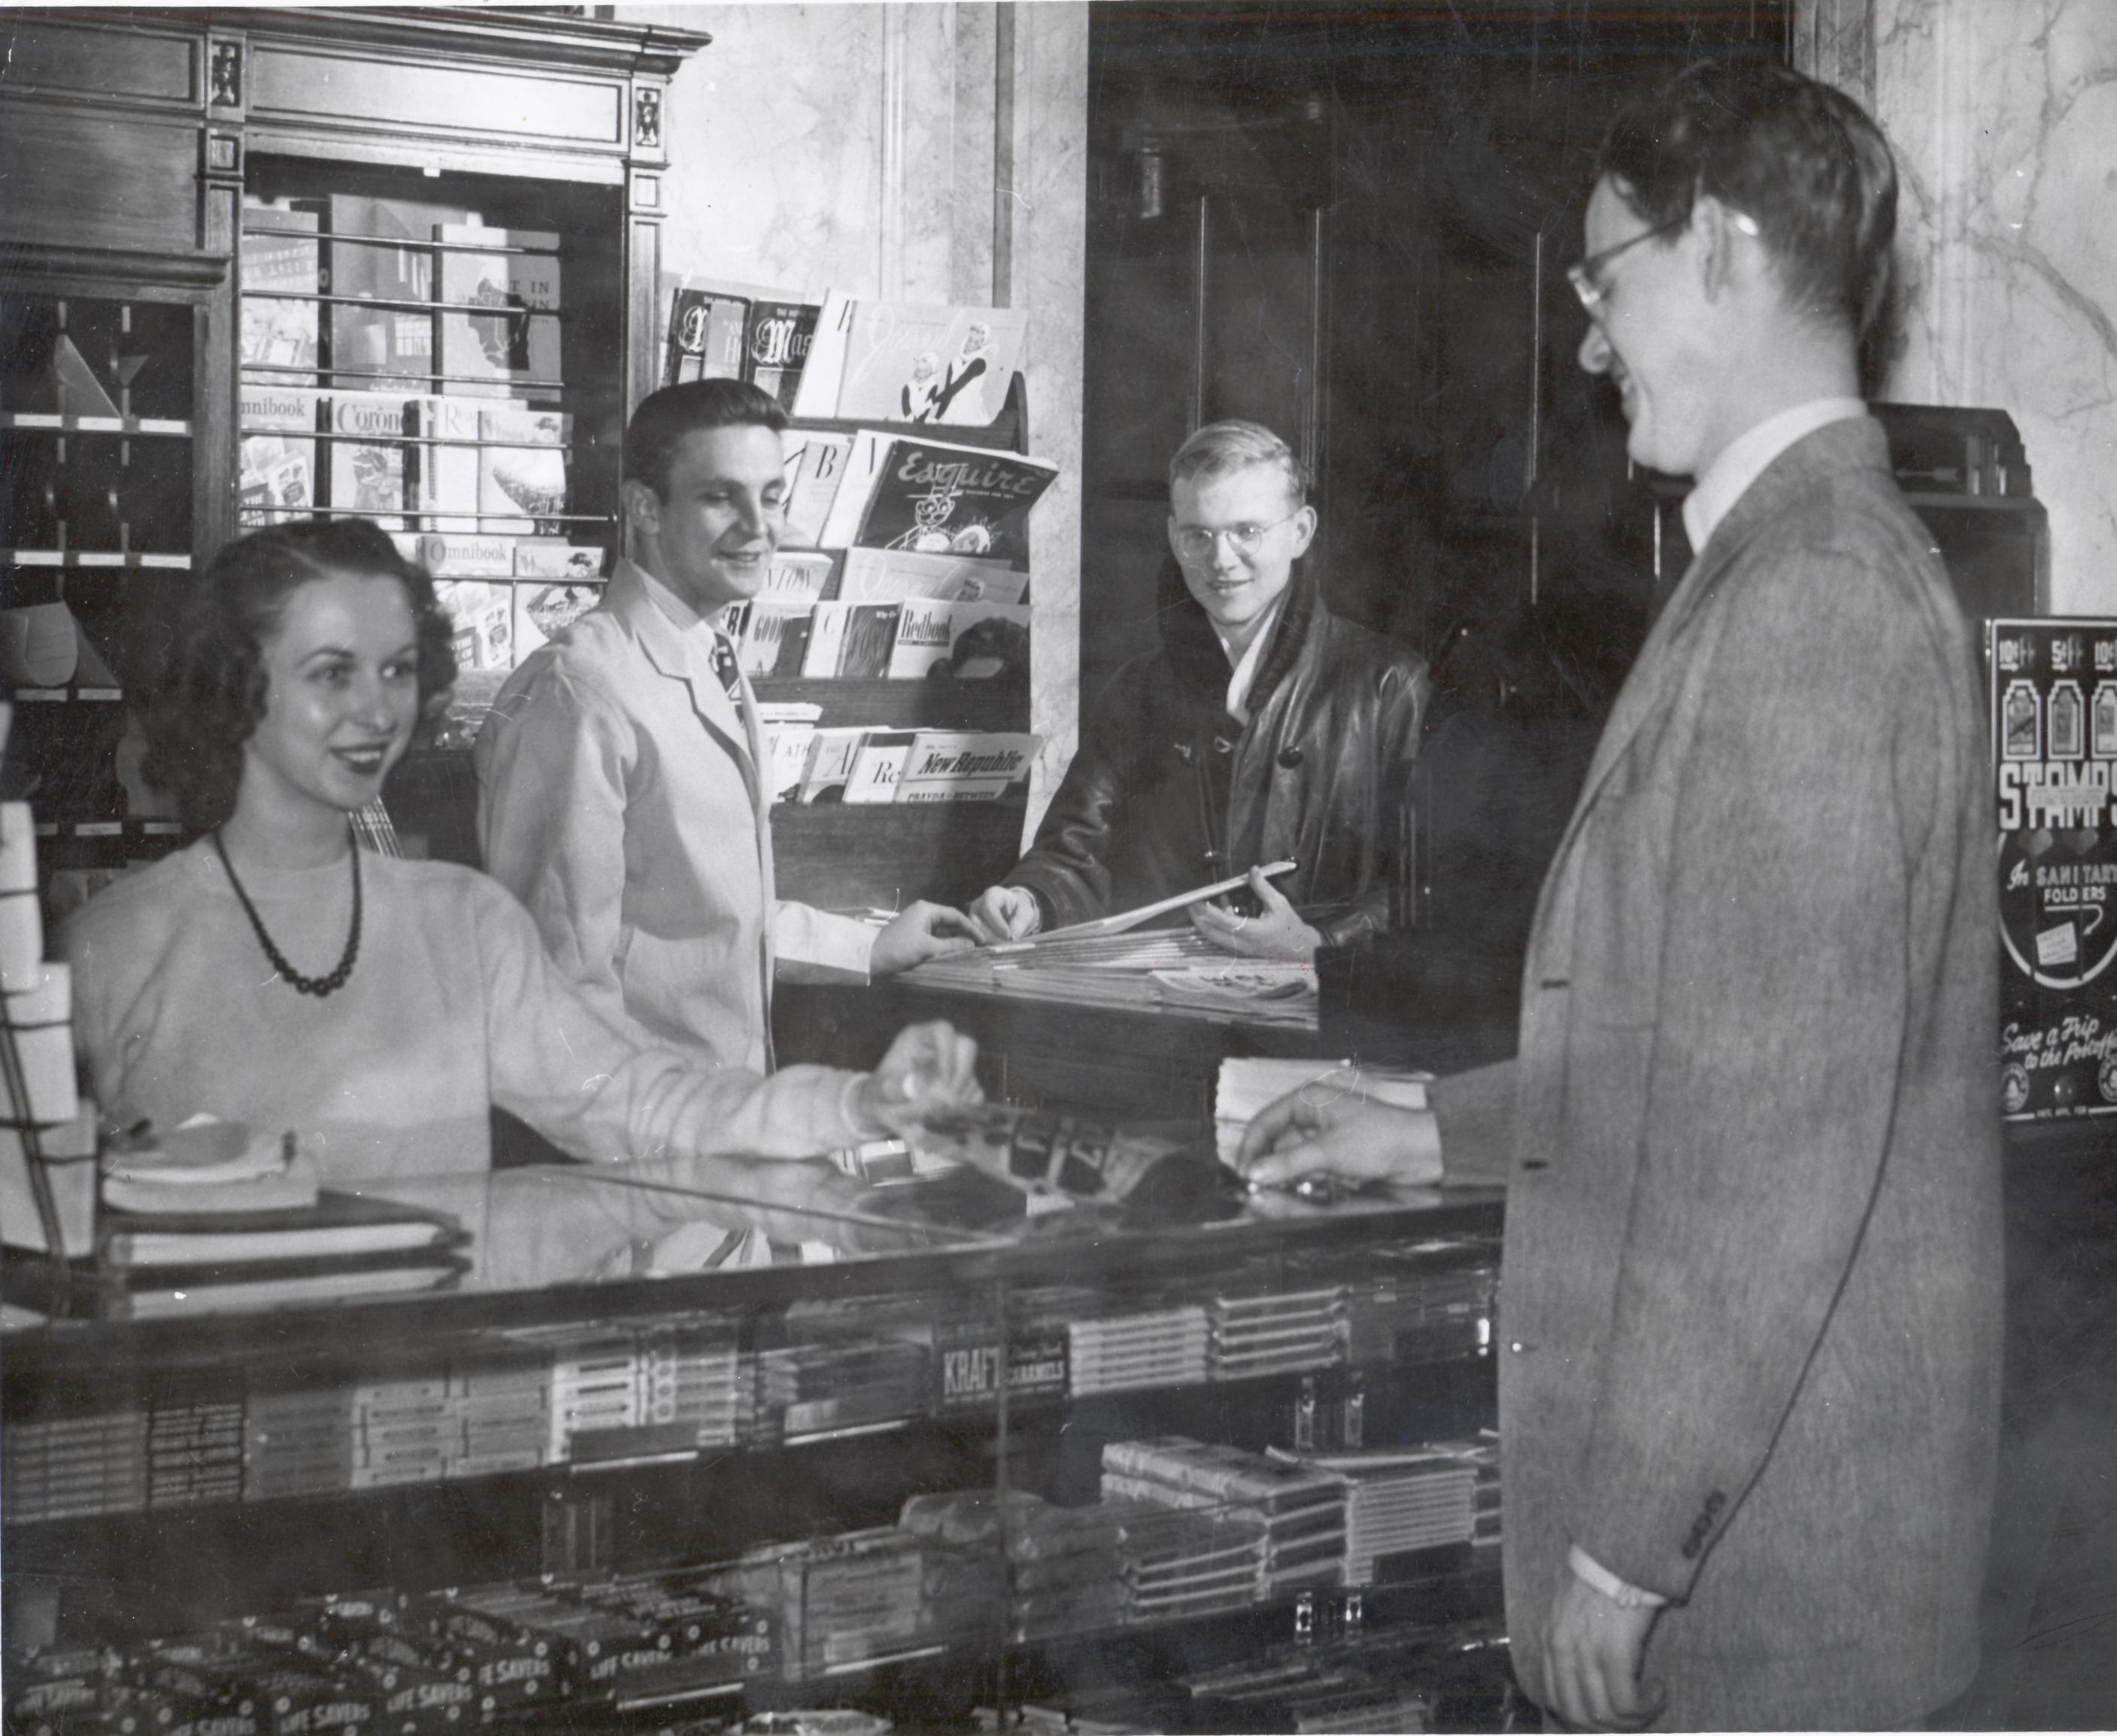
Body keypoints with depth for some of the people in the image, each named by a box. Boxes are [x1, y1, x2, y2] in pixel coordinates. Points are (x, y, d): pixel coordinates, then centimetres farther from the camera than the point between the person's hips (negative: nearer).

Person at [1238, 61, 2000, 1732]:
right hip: (1750, 1469, 9)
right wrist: (1438, 1131, 19)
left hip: (1762, 1522, -9)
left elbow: (1782, 1124, -23)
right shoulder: (1826, 566, 12)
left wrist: (1629, 1533, -19)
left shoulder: (1810, 600, -20)